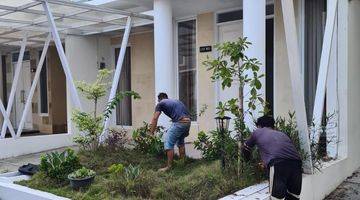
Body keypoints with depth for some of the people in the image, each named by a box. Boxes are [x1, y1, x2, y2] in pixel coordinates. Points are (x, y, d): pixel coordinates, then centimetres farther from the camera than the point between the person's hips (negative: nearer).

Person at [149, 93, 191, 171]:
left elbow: (155, 119, 5)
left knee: (168, 142, 0)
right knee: (181, 141, 26)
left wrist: (151, 133, 8)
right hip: (188, 121, 7)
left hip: (179, 123, -7)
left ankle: (169, 166, -1)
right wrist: (186, 130, 33)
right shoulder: (176, 101, 30)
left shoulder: (160, 104, 12)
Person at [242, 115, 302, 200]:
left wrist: (248, 160, 63)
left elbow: (245, 148, 42)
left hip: (278, 163, -4)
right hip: (296, 162, 5)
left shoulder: (258, 132, 28)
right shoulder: (282, 134, 37)